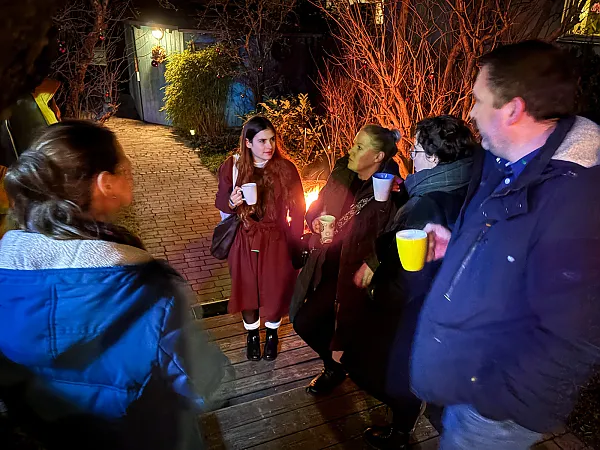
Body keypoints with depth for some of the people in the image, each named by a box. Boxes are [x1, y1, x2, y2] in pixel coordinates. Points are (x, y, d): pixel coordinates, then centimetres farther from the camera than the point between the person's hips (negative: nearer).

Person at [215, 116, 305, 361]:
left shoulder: (286, 168, -12)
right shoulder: (231, 167, -9)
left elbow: (298, 209, -4)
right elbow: (221, 203, 2)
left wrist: (294, 243, -5)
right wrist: (231, 202, -22)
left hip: (277, 241, -1)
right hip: (244, 242, 1)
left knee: (275, 291, 13)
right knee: (247, 290, 16)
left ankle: (272, 333, 43)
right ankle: (252, 334, 44)